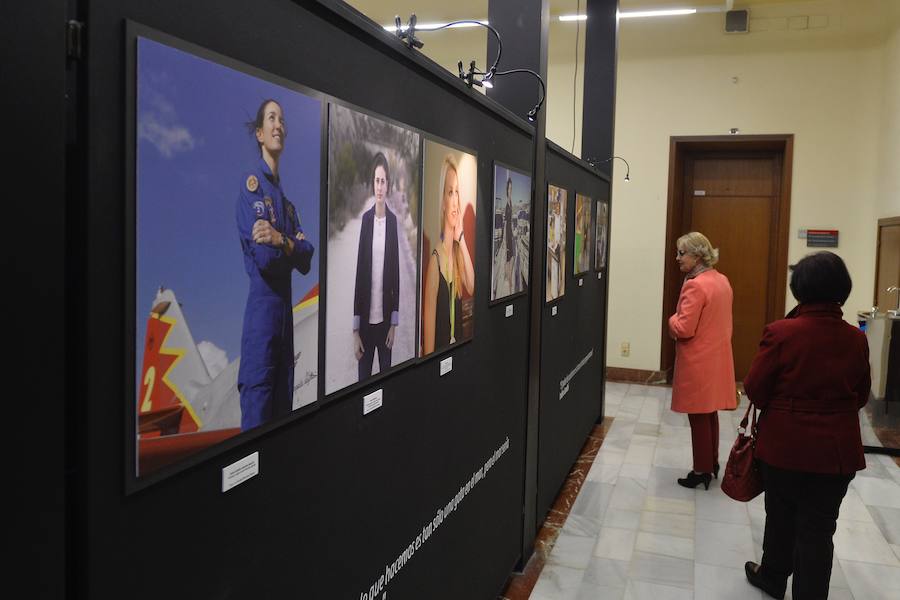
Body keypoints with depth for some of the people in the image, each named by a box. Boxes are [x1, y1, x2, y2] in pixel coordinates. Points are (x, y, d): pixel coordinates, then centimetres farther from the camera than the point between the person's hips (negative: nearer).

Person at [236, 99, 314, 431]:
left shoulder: (286, 197, 18)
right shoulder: (251, 183, -5)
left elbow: (306, 260, 5)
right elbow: (263, 256, -15)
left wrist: (281, 241, -11)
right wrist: (293, 246, -1)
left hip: (285, 305, 8)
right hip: (261, 302, -8)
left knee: (283, 406, 12)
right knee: (257, 408, -6)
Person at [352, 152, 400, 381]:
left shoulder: (393, 220, 0)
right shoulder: (365, 218, -1)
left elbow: (396, 271, 1)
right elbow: (359, 272, -2)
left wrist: (394, 323, -1)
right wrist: (355, 328, -4)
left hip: (385, 316, 0)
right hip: (366, 317, 0)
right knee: (363, 377, 6)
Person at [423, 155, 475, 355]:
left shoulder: (457, 250, 5)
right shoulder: (435, 258, -19)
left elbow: (472, 287, -8)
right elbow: (428, 318, -20)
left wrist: (461, 239, -11)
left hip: (458, 345, 7)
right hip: (440, 348, -7)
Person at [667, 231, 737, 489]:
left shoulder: (695, 286, -21)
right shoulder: (722, 281, 8)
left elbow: (683, 329, -23)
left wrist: (672, 320, -4)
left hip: (698, 362, -9)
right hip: (717, 358, 9)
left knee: (698, 417, 3)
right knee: (710, 413, 19)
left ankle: (701, 471, 14)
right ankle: (712, 463, 30)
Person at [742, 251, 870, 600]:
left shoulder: (780, 332, -17)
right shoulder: (856, 339, -7)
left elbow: (755, 390, -11)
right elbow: (861, 397, 5)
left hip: (784, 444, -1)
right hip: (837, 450, 2)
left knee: (781, 515, 18)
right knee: (818, 526, 10)